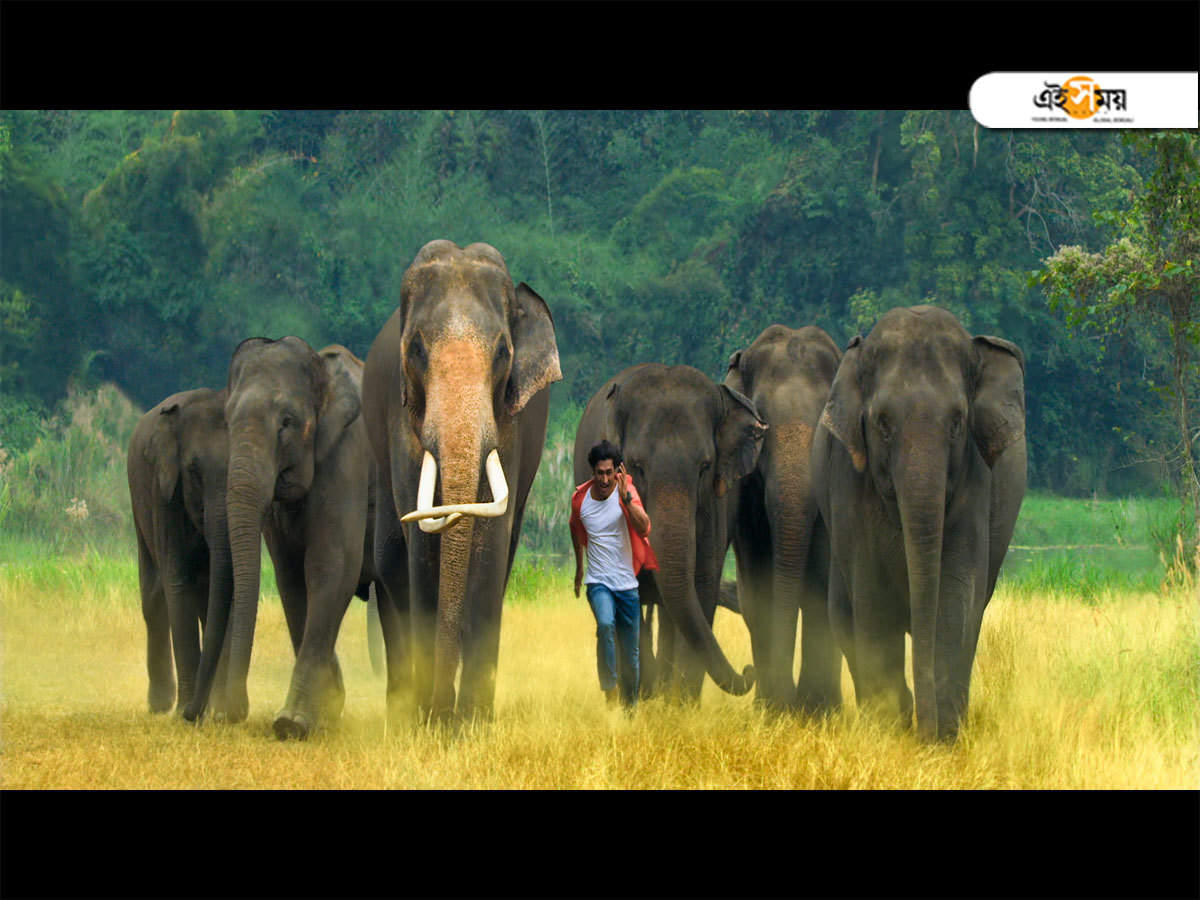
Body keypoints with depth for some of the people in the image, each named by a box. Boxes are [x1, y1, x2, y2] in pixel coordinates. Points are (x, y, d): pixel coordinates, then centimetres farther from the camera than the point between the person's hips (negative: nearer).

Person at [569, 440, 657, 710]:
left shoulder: (626, 493, -10)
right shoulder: (580, 497, -2)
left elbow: (644, 528, -28)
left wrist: (626, 497, -40)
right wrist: (579, 568, 28)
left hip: (627, 583, 0)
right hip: (598, 582, 0)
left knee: (630, 651, 7)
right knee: (605, 624, -31)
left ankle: (630, 704, 25)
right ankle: (609, 688, -22)